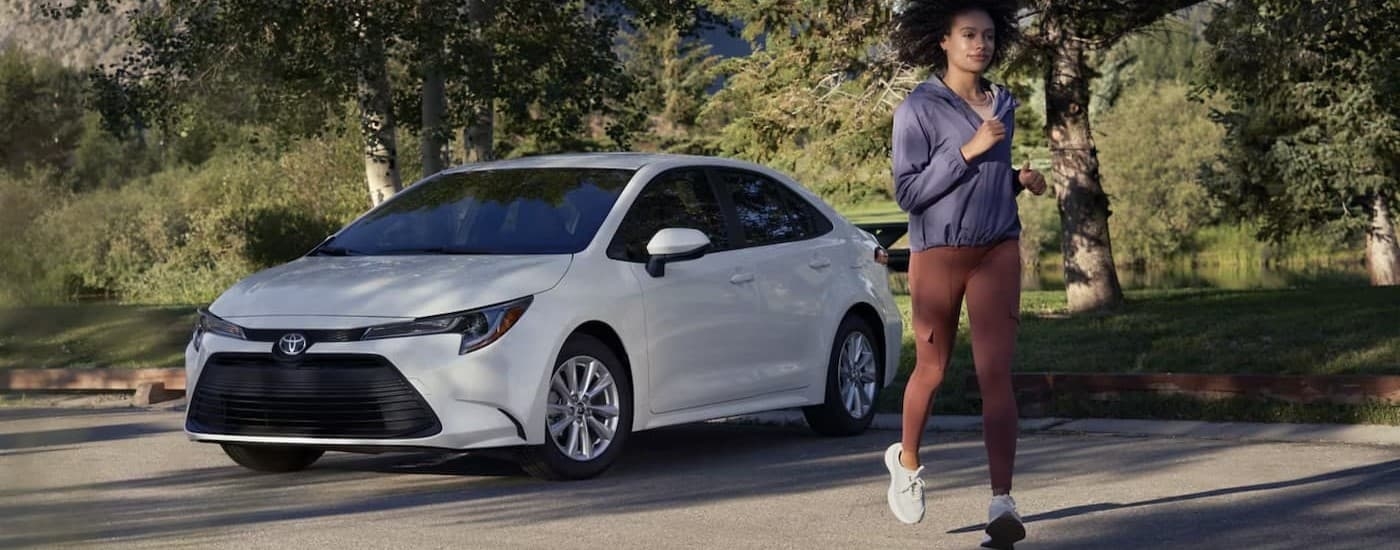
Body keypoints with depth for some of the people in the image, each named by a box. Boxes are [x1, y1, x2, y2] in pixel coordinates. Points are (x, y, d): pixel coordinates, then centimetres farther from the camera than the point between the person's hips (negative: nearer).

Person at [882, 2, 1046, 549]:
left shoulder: (1003, 104, 9)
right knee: (932, 369, 12)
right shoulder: (918, 107, -7)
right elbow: (908, 193, -12)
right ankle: (906, 459, 40)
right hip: (938, 251, -3)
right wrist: (968, 150, -19)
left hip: (998, 251, 3)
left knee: (995, 374, -9)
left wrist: (1021, 180, 4)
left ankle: (1002, 504, -14)